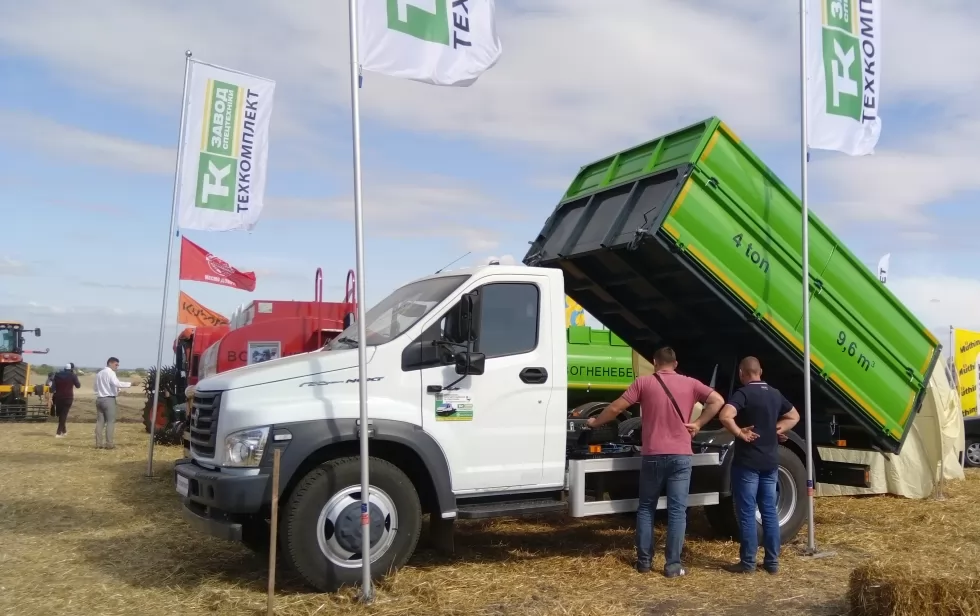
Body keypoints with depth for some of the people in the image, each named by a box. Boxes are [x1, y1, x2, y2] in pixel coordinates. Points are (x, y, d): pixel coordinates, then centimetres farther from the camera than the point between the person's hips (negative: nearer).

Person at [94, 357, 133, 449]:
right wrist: (130, 384, -25)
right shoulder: (110, 372, -8)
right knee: (110, 421, -4)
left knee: (100, 421, 7)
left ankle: (98, 443, 5)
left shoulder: (99, 373, 18)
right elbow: (116, 383, -25)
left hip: (99, 399, 8)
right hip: (109, 399, -8)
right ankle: (108, 443, -7)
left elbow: (96, 387, 20)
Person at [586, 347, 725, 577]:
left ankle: (644, 560, 17)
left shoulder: (644, 382, 1)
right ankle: (673, 565, 5)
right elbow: (717, 400, -3)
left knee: (646, 507, 14)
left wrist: (595, 422, 16)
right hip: (681, 455, 1)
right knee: (677, 510, 4)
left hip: (653, 455, 0)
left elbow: (616, 408, 1)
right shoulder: (690, 384, 6)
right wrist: (698, 424, 2)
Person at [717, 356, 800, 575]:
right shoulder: (775, 394, 10)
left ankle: (747, 563, 5)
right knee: (770, 511, 12)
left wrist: (740, 434, -16)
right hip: (770, 461, 7)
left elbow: (725, 416, -30)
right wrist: (775, 430, 13)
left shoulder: (743, 393, -13)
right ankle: (772, 562, 17)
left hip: (747, 462, -7)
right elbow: (793, 417, 25)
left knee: (747, 513, 0)